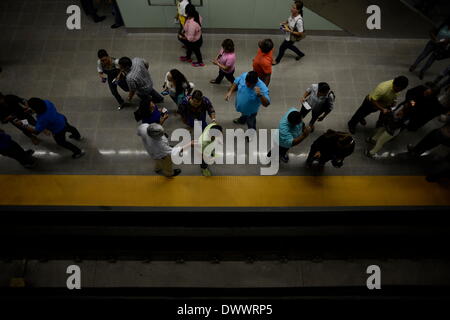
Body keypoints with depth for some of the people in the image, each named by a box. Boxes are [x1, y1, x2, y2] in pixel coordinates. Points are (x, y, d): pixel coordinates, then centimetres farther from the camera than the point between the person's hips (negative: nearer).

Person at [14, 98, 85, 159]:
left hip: (58, 131, -6)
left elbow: (36, 131, -28)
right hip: (62, 120, 6)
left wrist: (23, 125, -22)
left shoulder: (42, 119, -41)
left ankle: (79, 152, 37)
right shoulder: (46, 102, -25)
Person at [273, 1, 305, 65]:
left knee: (282, 47, 13)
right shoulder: (292, 14, -14)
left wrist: (289, 30, -32)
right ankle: (301, 54, 53)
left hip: (291, 38, -8)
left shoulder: (299, 21, -37)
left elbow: (300, 33, -29)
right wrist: (285, 23, -10)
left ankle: (277, 60, 42)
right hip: (288, 35, 8)